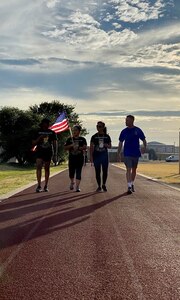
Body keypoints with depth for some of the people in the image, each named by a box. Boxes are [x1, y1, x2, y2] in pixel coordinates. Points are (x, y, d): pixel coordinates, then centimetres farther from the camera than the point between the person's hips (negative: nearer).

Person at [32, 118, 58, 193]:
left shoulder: (52, 133, 8)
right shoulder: (38, 132, 6)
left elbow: (55, 144, 8)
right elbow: (33, 143, 6)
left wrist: (55, 154, 1)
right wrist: (39, 138, -11)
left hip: (48, 152, 1)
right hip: (39, 152, -1)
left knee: (47, 169, 5)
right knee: (39, 167, -17)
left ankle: (46, 186, 14)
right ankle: (39, 185, -18)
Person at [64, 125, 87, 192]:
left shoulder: (82, 139, 5)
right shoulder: (70, 139, 9)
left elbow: (85, 147, -7)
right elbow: (65, 148, 3)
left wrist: (79, 148, -22)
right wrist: (71, 145, -13)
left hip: (80, 158, -2)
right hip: (71, 158, 2)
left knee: (78, 172, -6)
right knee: (71, 172, 7)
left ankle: (77, 187, -5)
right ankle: (72, 182, 37)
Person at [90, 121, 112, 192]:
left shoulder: (107, 136, 4)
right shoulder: (94, 137, 1)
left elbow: (110, 146, 10)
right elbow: (91, 147, 1)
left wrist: (106, 145, -13)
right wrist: (91, 157, -7)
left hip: (104, 155, 1)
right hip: (96, 155, -1)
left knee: (105, 171, 3)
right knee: (97, 172, 2)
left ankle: (104, 185, 23)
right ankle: (99, 186, 13)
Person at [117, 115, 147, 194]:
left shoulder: (138, 130, 0)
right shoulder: (124, 131, 2)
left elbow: (144, 140, 6)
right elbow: (120, 143, 8)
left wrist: (144, 147, -13)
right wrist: (118, 153, 3)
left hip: (136, 153, 1)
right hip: (127, 154, -1)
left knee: (134, 169, 13)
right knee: (128, 169, -10)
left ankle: (132, 184, 30)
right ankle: (129, 186, -12)